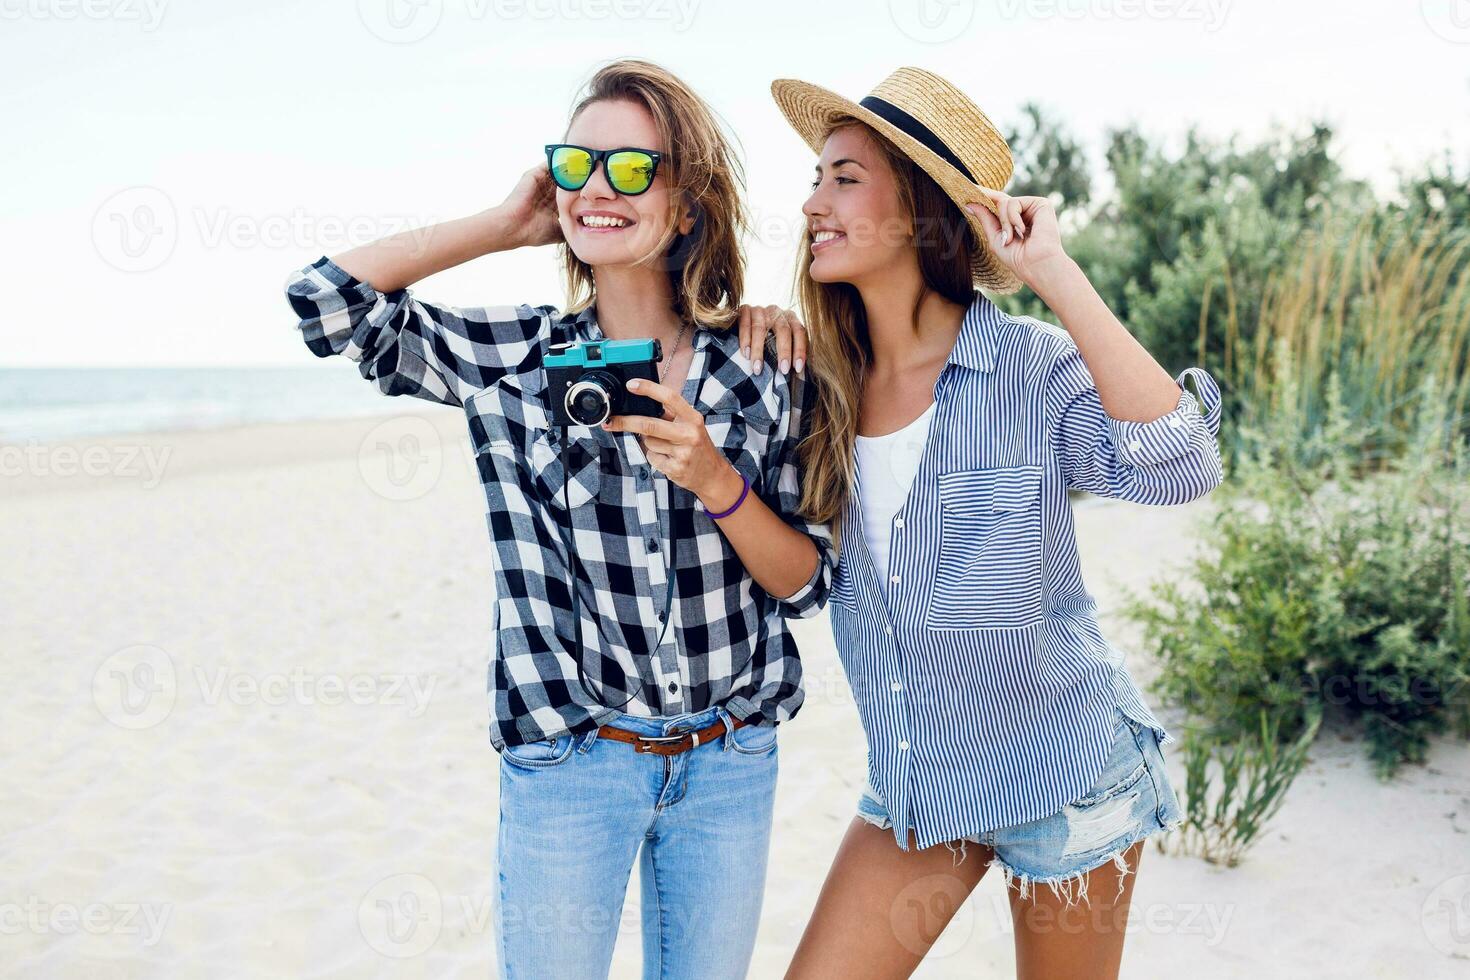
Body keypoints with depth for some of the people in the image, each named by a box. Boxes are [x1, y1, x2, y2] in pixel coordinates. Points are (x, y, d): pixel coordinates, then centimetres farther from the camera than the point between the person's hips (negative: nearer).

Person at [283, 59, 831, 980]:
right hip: (568, 762, -1)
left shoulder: (764, 365, -3)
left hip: (730, 761, 2)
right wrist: (506, 224, -6)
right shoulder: (513, 357, -4)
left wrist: (714, 479, -20)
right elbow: (326, 295, -11)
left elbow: (807, 582, -2)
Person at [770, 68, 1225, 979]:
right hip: (915, 784, 4)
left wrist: (1053, 271, -31)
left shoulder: (1033, 367, -18)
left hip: (1061, 777, -4)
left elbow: (1180, 467, -34)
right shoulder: (825, 381, -4)